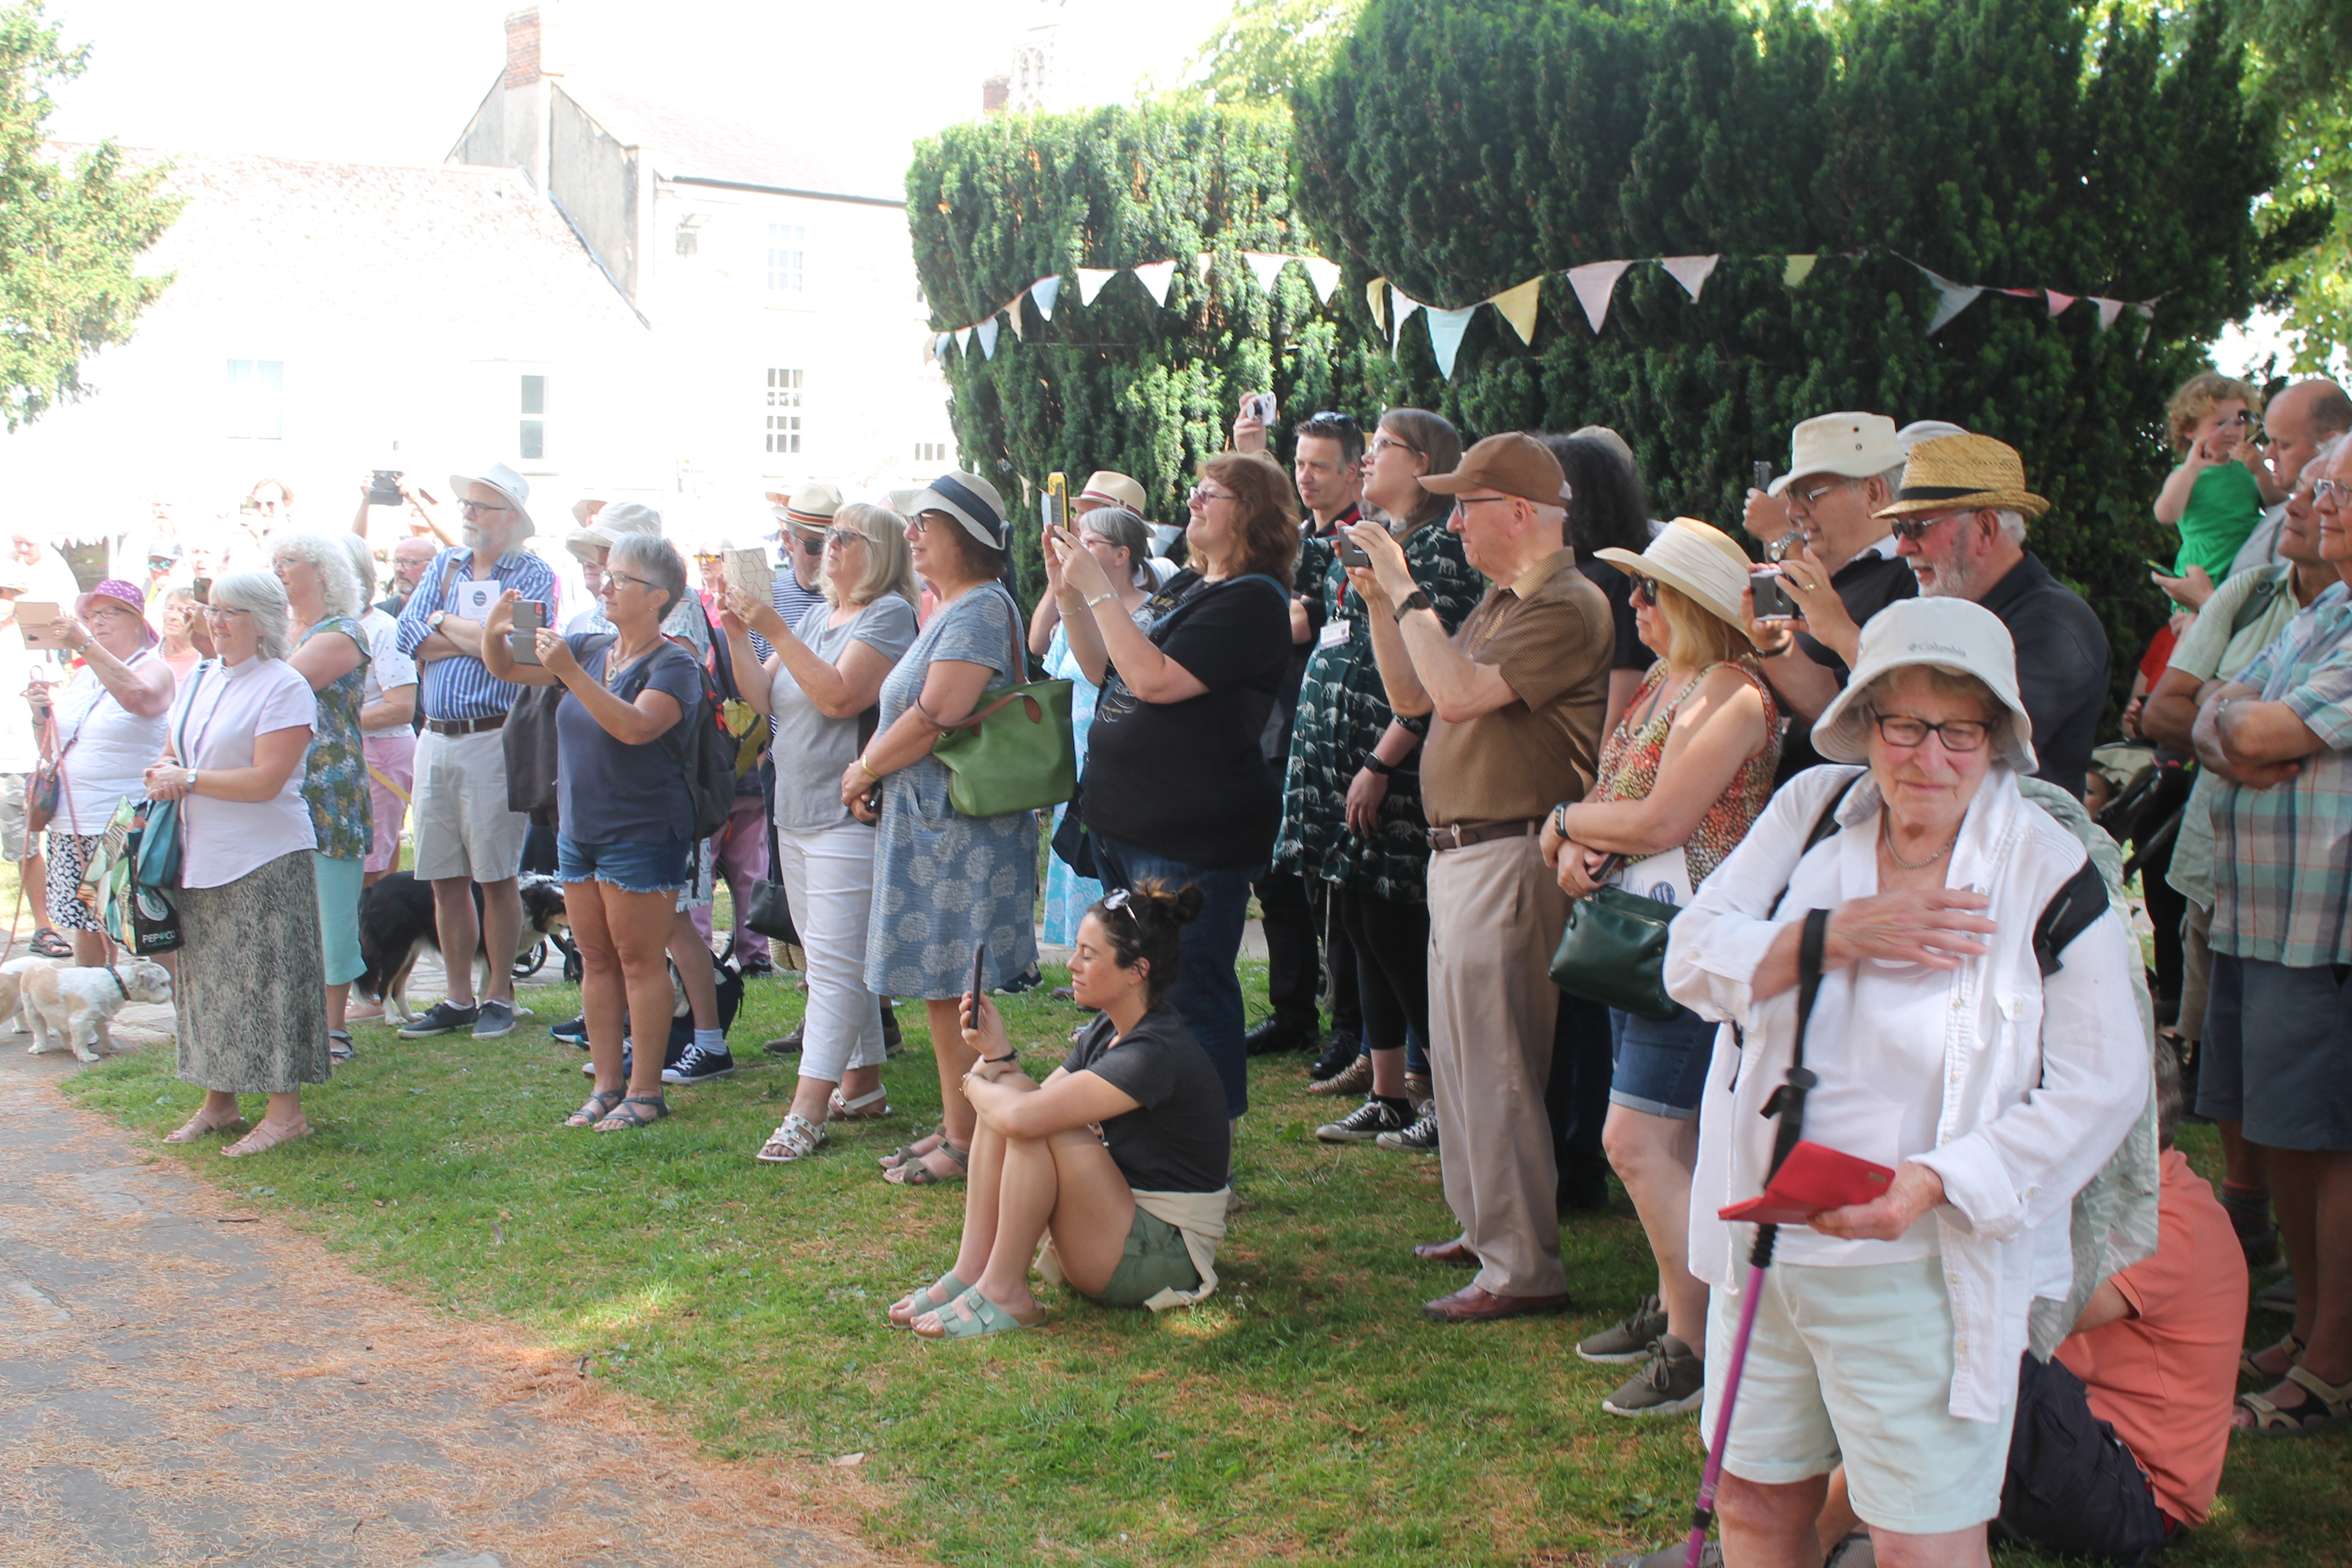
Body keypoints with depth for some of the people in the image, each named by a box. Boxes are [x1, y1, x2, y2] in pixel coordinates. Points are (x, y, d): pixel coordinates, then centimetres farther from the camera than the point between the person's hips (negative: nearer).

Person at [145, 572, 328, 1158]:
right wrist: (163, 775, -5)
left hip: (264, 861, -8)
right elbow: (169, 753, 19)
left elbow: (266, 780, -18)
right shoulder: (198, 680, 13)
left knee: (266, 980, -3)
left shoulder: (285, 687, -11)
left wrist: (188, 779, -12)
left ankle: (285, 1110, 4)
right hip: (200, 860, 8)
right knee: (206, 979, 12)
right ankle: (218, 1100, 23)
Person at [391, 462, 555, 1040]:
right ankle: (459, 998, 18)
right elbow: (410, 636, 2)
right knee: (445, 878, 9)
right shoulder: (446, 565, 15)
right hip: (436, 738, 6)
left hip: (495, 738, -5)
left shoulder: (534, 575, -2)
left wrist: (445, 621, -2)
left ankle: (499, 996, 11)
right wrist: (479, 637, -8)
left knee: (497, 876, 0)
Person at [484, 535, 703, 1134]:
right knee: (596, 960, 11)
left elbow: (635, 726, -28)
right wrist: (495, 633, -8)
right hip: (579, 832, 8)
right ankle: (606, 1085, 18)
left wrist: (570, 672, -32)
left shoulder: (674, 666, -11)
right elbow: (504, 669, 14)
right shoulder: (591, 649, 11)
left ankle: (646, 1091, 5)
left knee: (640, 961, -2)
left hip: (642, 833, -7)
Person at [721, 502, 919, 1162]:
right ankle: (863, 1085, 25)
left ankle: (806, 1113, -9)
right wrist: (737, 633, -2)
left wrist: (774, 629, -20)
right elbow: (764, 698, 11)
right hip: (797, 812, 9)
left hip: (850, 815, -9)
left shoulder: (890, 614, -9)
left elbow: (839, 695, -22)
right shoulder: (814, 617, 17)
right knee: (834, 958, 15)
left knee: (835, 963, -9)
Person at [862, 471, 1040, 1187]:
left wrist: (865, 771, -9)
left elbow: (936, 716, -23)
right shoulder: (949, 608, 18)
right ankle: (955, 1128, 24)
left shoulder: (980, 608, -15)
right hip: (925, 825, 10)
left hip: (960, 828, -10)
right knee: (941, 988, 15)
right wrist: (868, 769, 3)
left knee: (953, 990, -3)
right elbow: (907, 713, 21)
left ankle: (965, 1143, 5)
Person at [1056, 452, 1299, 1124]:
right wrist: (1067, 594, 6)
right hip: (1124, 823, 10)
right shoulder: (1182, 585, 15)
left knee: (1192, 997, -3)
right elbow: (1105, 671, 19)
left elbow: (1154, 679, -24)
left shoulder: (1252, 600, -14)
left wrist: (1098, 590, -19)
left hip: (1191, 841, -10)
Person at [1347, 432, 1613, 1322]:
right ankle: (1483, 1227, 31)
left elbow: (1460, 694, -26)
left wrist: (1407, 592, -17)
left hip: (1509, 856, -11)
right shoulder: (1498, 601, 16)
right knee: (1458, 1057, 18)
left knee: (1495, 1068, -7)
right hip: (1457, 850, 11)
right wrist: (1379, 604, 8)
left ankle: (1524, 1268, 1)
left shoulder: (1568, 606, -16)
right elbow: (1412, 697, 19)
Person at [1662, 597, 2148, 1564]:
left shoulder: (2052, 874, -11)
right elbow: (1691, 957, -2)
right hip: (1766, 1242, 4)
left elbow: (2101, 1088, -12)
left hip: (1923, 1271, -4)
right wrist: (1835, 935, -19)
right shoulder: (1811, 811, 0)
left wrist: (1934, 1180, -23)